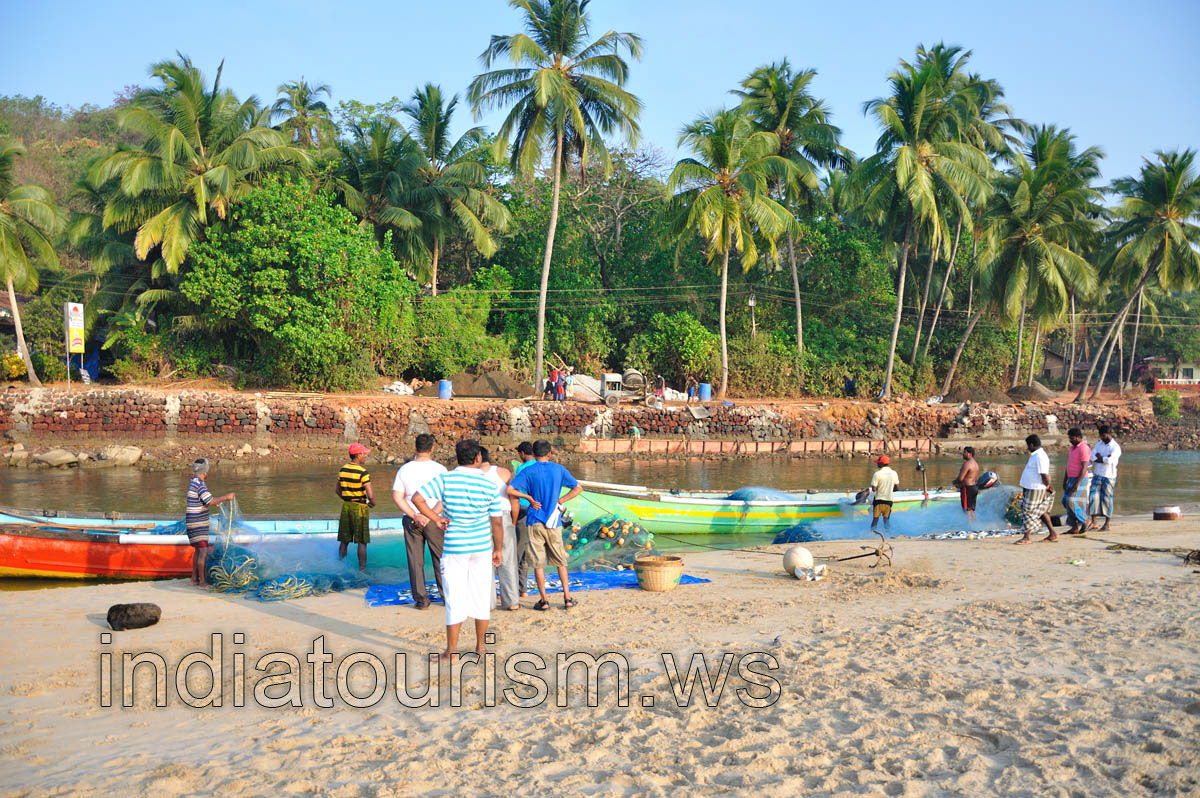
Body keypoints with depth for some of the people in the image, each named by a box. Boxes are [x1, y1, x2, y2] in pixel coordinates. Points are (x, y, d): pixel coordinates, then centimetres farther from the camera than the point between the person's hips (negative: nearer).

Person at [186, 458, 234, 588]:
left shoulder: (194, 482, 12)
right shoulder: (200, 484, -19)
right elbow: (211, 502, -25)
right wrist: (226, 497, -16)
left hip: (195, 522, 10)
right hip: (197, 523, -10)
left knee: (198, 550, 17)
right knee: (203, 551, -9)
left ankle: (194, 578, 23)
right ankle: (202, 581, -8)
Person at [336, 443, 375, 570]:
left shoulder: (342, 470, 4)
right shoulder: (363, 472, -16)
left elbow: (337, 490, 15)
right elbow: (370, 495, -21)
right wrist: (373, 503, -2)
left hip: (346, 506, 6)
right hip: (360, 508, -6)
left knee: (344, 541, 14)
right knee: (362, 542, 2)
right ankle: (362, 569, 5)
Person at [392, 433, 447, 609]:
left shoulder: (404, 469, 1)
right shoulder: (439, 469, -6)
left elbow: (397, 497, -4)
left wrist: (415, 516, -9)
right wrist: (430, 515, -12)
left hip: (411, 521, 2)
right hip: (434, 520, -2)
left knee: (415, 561, 9)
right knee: (440, 559, 9)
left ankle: (421, 599, 12)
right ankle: (447, 596, 13)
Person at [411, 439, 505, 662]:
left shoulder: (445, 479, -10)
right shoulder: (490, 486, -6)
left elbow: (417, 498, -19)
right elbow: (497, 522, -1)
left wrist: (437, 518, -8)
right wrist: (499, 549, 10)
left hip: (454, 548, -1)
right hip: (482, 548, 2)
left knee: (455, 599, 5)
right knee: (481, 597, 13)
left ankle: (452, 651, 12)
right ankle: (480, 647, 22)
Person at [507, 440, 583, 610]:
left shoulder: (528, 471, -4)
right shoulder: (559, 469, 3)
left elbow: (510, 490, -16)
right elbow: (578, 488, 7)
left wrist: (529, 498, -5)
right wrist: (560, 501, 6)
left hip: (535, 522, -2)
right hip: (554, 522, 2)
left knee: (538, 562, 5)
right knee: (560, 561, 13)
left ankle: (544, 600, 5)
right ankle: (567, 598, 12)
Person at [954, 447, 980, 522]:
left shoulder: (967, 464, -18)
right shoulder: (976, 463, 13)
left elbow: (960, 478, -23)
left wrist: (955, 482, -1)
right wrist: (961, 484, 17)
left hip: (967, 488, -10)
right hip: (975, 487, 10)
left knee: (967, 510, -6)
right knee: (972, 510, 15)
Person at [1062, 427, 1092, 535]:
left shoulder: (1083, 449, -15)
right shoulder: (1073, 447, 15)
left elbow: (1084, 467, -21)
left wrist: (1077, 483, -25)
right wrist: (1065, 480, 18)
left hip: (1080, 479, -9)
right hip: (1072, 479, 9)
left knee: (1073, 502, -12)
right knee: (1066, 502, 6)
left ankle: (1084, 521, 5)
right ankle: (1074, 528, 9)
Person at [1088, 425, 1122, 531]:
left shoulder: (1116, 447, -8)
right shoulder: (1099, 444, 10)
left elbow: (1109, 460, -23)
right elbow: (1092, 456, -3)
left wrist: (1099, 457, -9)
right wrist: (1104, 458, -14)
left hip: (1109, 476, -5)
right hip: (1097, 475, 5)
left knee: (1107, 499, 0)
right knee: (1093, 497, -5)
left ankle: (1106, 524, 9)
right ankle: (1093, 522, -4)